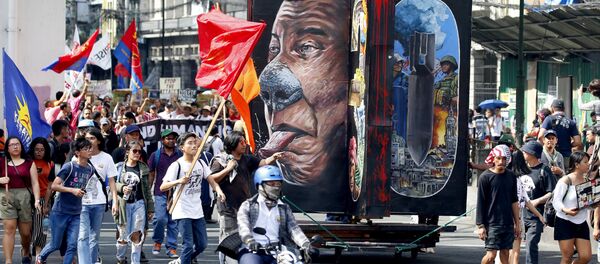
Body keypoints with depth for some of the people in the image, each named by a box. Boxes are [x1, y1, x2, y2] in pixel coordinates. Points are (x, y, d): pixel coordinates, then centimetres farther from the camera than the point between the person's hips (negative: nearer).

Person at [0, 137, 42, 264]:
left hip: (25, 197, 1)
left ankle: (26, 252, 38)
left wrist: (37, 200, -7)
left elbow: (35, 183, 3)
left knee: (25, 232, 7)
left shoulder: (29, 163, 8)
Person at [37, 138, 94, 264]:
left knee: (73, 245, -5)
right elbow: (54, 186, -16)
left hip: (76, 214, 5)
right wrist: (72, 190, -24)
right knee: (56, 244, 8)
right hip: (60, 212, -5)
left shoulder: (90, 170, 4)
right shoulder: (69, 167, -14)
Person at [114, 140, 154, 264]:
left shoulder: (143, 168, 7)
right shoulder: (119, 167, 1)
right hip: (124, 204, -1)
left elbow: (147, 189, 9)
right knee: (123, 236, 5)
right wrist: (122, 188, -19)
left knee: (137, 235, -7)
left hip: (139, 204, 1)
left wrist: (150, 208, 9)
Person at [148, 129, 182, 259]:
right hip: (161, 192, -1)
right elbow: (151, 174, 9)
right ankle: (157, 241, 13)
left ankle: (172, 248, 9)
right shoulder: (156, 155, 5)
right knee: (160, 218, -12)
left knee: (173, 221, 3)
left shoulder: (180, 155, 7)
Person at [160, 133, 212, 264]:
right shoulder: (177, 165, -11)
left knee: (202, 244, 10)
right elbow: (162, 187, -16)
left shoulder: (200, 163, 7)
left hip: (198, 211, 6)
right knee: (189, 245, -9)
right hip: (183, 212, -6)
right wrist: (179, 181, -34)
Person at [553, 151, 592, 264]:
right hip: (565, 222, -6)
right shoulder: (565, 181, -10)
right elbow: (556, 201, -14)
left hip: (581, 223, 6)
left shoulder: (586, 181, 8)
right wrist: (566, 210, -31)